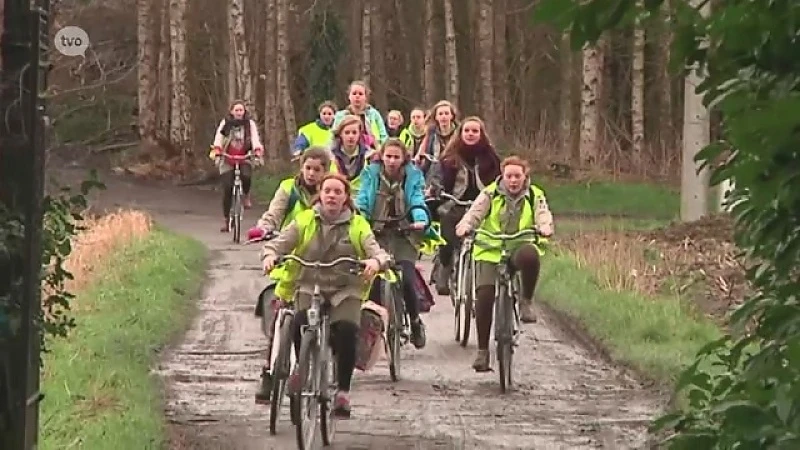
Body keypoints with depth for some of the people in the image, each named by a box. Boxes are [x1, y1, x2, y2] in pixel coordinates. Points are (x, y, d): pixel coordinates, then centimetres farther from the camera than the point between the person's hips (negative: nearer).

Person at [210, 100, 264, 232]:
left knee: (246, 176, -32)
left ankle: (246, 195, 2)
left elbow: (255, 139, -14)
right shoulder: (225, 124, -1)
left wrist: (258, 151, -33)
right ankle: (227, 220, 5)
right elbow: (218, 138, -15)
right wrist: (216, 150, -34)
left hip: (244, 159, 0)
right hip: (227, 160, 0)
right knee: (227, 189, -7)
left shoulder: (250, 124, -1)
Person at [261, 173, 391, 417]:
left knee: (347, 329, -28)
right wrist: (270, 255, -26)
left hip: (345, 290, 0)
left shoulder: (358, 226, 5)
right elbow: (279, 243, -2)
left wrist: (376, 262, -32)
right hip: (309, 286, 0)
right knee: (300, 322, -30)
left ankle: (343, 390, -15)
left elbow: (377, 252, -7)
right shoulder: (304, 221, 6)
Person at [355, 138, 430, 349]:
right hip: (377, 234, 1)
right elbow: (362, 200, -2)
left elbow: (418, 201, -7)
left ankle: (415, 321, 6)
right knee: (374, 282, -12)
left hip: (404, 235, -1)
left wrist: (421, 220, -28)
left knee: (407, 279, -17)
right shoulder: (371, 174, 6)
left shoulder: (413, 176, 5)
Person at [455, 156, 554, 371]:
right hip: (490, 251, 1)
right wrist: (465, 227, -33)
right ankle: (482, 350, -2)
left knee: (530, 255, -38)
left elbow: (543, 215, -11)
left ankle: (527, 301, -14)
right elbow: (475, 212, -11)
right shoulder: (491, 194, 2)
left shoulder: (534, 196, 4)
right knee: (484, 296, -14)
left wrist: (545, 228, -35)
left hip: (519, 249, -1)